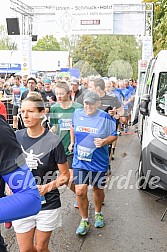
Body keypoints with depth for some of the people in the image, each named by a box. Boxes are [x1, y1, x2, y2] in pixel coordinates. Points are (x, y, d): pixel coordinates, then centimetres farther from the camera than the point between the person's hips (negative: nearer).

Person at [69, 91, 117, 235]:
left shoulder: (105, 118, -11)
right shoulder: (77, 114, -1)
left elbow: (114, 135, -2)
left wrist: (104, 141, -20)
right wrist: (72, 142, 16)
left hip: (99, 162, -1)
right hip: (79, 161, 2)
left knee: (98, 189, 16)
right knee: (80, 191, -4)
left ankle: (98, 214, 45)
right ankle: (84, 220, 19)